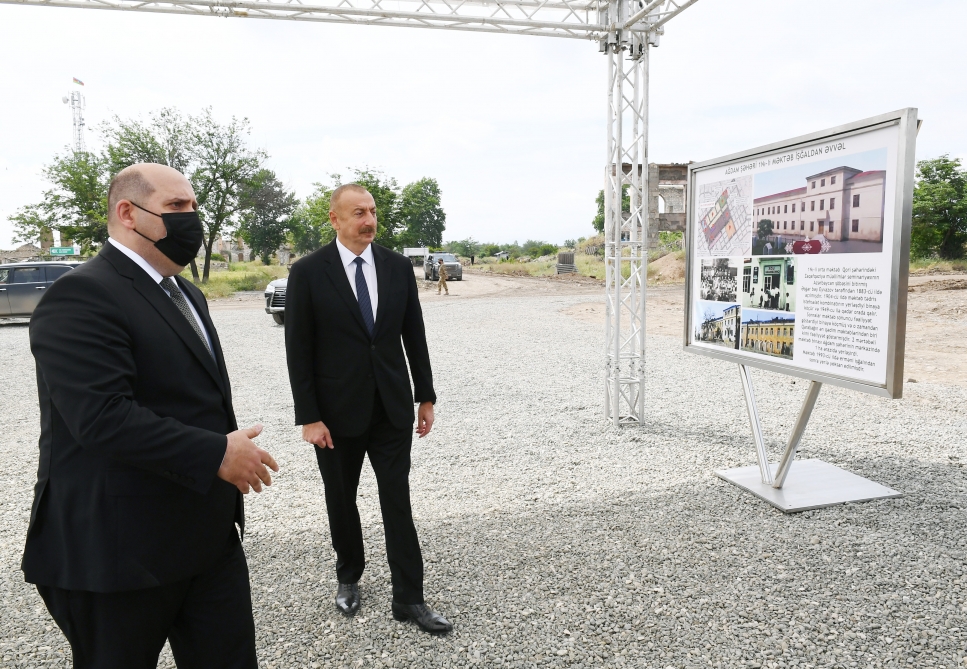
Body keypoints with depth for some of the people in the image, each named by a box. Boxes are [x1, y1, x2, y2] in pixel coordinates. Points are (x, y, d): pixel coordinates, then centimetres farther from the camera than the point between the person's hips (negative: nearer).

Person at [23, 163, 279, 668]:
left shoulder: (185, 294, 15)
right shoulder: (81, 296, -16)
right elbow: (102, 417, -27)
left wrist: (234, 452, 10)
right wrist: (217, 454, -23)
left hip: (209, 534, 8)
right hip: (119, 550, -7)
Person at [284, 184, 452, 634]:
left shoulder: (398, 267, 1)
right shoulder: (308, 272, -8)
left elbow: (414, 336, 6)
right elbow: (298, 351, -8)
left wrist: (425, 397, 5)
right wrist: (308, 417, -10)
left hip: (391, 407, 2)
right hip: (337, 410, -1)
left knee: (398, 502, 5)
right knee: (341, 500, 16)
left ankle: (409, 599, 17)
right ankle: (348, 577, 39)